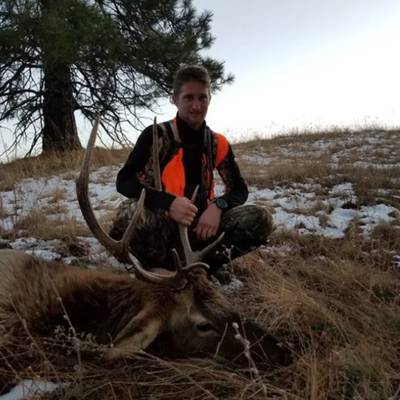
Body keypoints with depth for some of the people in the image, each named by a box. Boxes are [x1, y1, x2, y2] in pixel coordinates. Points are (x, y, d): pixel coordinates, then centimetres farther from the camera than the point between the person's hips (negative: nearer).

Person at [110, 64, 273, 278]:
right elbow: (124, 181, -13)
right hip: (162, 226, -3)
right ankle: (165, 266, -11)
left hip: (200, 225, 4)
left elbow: (239, 189, 10)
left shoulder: (218, 143, 6)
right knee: (130, 214, -38)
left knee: (261, 220, -17)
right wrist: (168, 203, -31)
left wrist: (218, 206, -15)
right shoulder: (156, 136, -6)